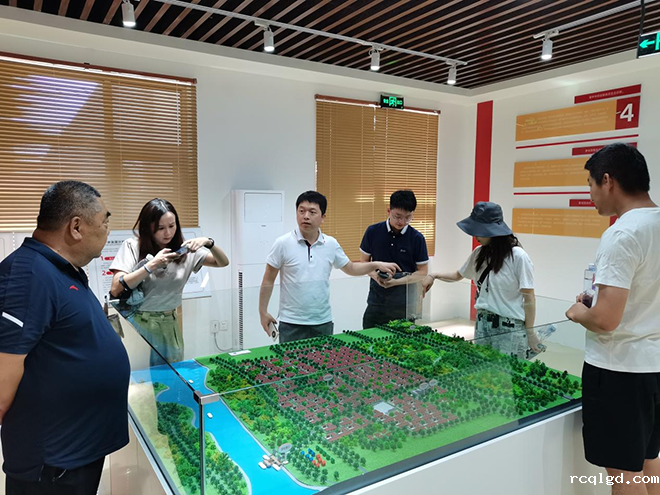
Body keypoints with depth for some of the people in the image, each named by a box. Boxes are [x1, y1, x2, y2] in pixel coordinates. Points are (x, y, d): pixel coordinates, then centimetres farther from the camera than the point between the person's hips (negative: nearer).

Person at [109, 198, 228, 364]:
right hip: (137, 324, -3)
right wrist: (152, 264, -21)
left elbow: (223, 262, 2)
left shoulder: (183, 250, 2)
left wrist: (209, 242, -17)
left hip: (168, 326, 3)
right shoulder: (132, 246, -7)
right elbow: (115, 290, -15)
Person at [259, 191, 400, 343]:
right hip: (291, 324, -3)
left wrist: (376, 265, 3)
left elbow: (350, 269, 15)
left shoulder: (331, 244, 1)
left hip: (323, 322, 3)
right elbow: (268, 280, -1)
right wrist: (263, 312, -1)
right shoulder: (283, 243, -8)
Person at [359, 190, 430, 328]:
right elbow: (364, 261, 7)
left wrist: (397, 282, -15)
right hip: (376, 300, 1)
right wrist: (375, 275, -14)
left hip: (404, 303, -1)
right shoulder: (373, 232, -3)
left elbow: (422, 271, -1)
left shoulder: (417, 238, -6)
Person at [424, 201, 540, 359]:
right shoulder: (479, 253, 4)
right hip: (482, 323, 6)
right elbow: (458, 275, 20)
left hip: (510, 328, -6)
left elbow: (528, 298, -10)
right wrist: (434, 276, 5)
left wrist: (530, 333, -8)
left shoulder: (517, 256, -13)